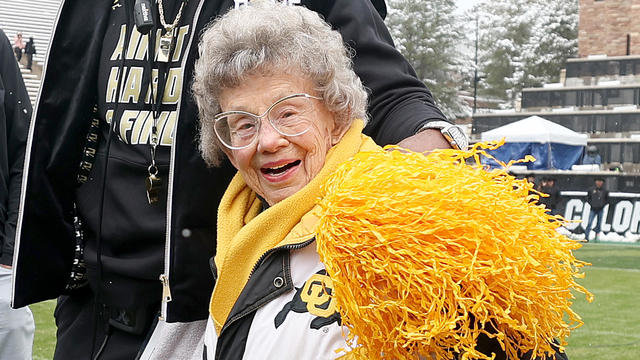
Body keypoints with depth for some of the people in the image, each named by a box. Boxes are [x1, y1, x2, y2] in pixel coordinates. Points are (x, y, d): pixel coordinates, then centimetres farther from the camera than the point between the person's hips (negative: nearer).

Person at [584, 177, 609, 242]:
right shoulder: (591, 189, 1)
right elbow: (588, 198, 10)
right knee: (589, 223, -9)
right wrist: (591, 204, -2)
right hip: (593, 209, -1)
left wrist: (603, 205, -1)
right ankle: (586, 237, -9)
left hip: (601, 210, 1)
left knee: (599, 224, 5)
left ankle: (596, 236, 18)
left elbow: (607, 200, 13)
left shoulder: (605, 191, 3)